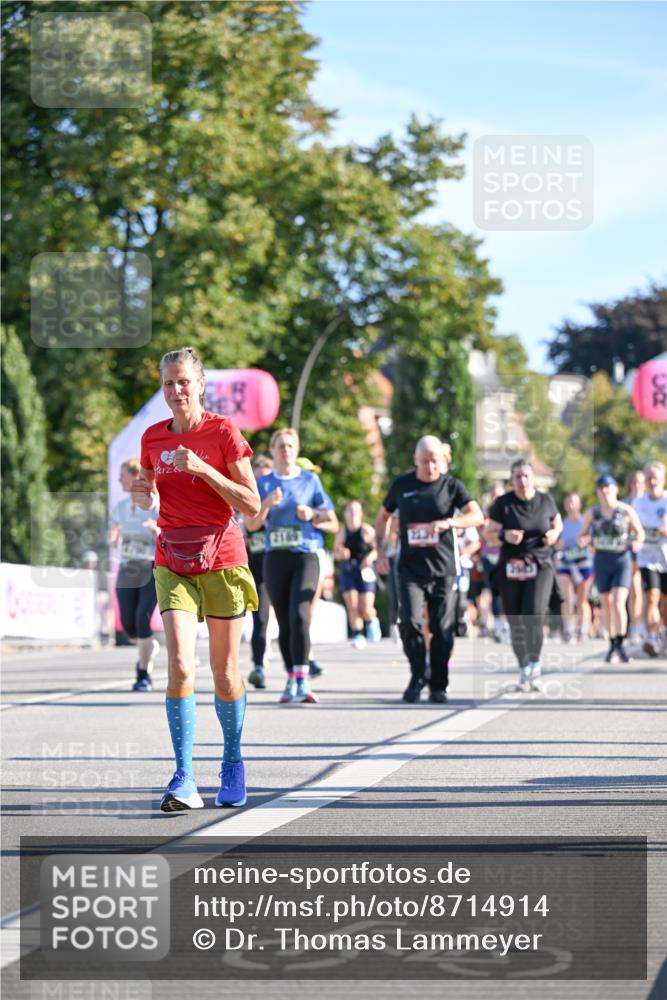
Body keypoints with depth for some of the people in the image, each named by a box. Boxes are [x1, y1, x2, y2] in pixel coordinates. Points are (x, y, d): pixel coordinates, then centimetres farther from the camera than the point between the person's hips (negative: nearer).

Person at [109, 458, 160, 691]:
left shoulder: (157, 506, -8)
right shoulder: (120, 507, 7)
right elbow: (113, 542, 13)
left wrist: (156, 530, -30)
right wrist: (113, 537, -11)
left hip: (152, 570, -5)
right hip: (127, 570, 5)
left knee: (142, 619, -19)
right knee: (128, 624, -3)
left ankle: (144, 675, -7)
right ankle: (151, 647, 32)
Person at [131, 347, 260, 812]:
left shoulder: (223, 432, -6)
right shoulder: (153, 437, 7)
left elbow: (253, 504, -8)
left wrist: (202, 469, -18)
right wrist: (141, 493, -2)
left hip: (222, 559, -2)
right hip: (173, 561, 2)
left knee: (225, 673, 5)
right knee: (179, 665, -14)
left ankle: (233, 763, 27)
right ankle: (184, 779, -16)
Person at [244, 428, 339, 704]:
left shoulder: (311, 481, 6)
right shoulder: (263, 484, 9)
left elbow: (333, 524, 8)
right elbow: (251, 524, 1)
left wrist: (312, 516, -10)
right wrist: (267, 504, -15)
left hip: (306, 556, -2)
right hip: (275, 558, 3)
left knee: (299, 615, -19)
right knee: (284, 622, 5)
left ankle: (301, 681, -24)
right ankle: (292, 681, 15)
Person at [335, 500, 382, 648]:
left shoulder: (366, 530, -8)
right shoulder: (342, 532, 3)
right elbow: (336, 552, 12)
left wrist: (370, 557, -25)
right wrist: (341, 553, -10)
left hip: (365, 572, -3)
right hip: (348, 571, 3)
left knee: (366, 609, -8)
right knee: (352, 605, -9)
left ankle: (372, 621, 27)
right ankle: (357, 635, 5)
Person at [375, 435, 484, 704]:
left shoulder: (451, 485, 1)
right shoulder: (402, 484, 6)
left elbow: (477, 516, -11)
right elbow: (383, 516, 20)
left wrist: (447, 522, -28)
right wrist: (380, 551, 9)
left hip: (442, 570, 0)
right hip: (410, 568, 0)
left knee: (442, 629, 1)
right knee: (410, 622, -15)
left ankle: (438, 686, 13)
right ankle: (417, 677, 2)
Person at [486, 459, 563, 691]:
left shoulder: (546, 501, 6)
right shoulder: (502, 504, 0)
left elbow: (557, 524, 20)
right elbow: (489, 532, 2)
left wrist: (554, 534, -2)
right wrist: (504, 535, -18)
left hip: (540, 567, 0)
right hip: (510, 568, 0)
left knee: (534, 615, -20)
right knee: (516, 624, 2)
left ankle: (534, 663, 1)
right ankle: (524, 669, 19)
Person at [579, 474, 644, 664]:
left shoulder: (626, 511, -7)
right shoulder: (592, 513, 1)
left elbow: (639, 531, 4)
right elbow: (582, 535, 6)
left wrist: (638, 542, -17)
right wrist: (583, 541, -17)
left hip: (621, 561, -3)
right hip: (601, 561, 3)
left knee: (618, 604, -16)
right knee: (607, 606, 10)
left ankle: (620, 646, -8)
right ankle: (612, 646, 20)